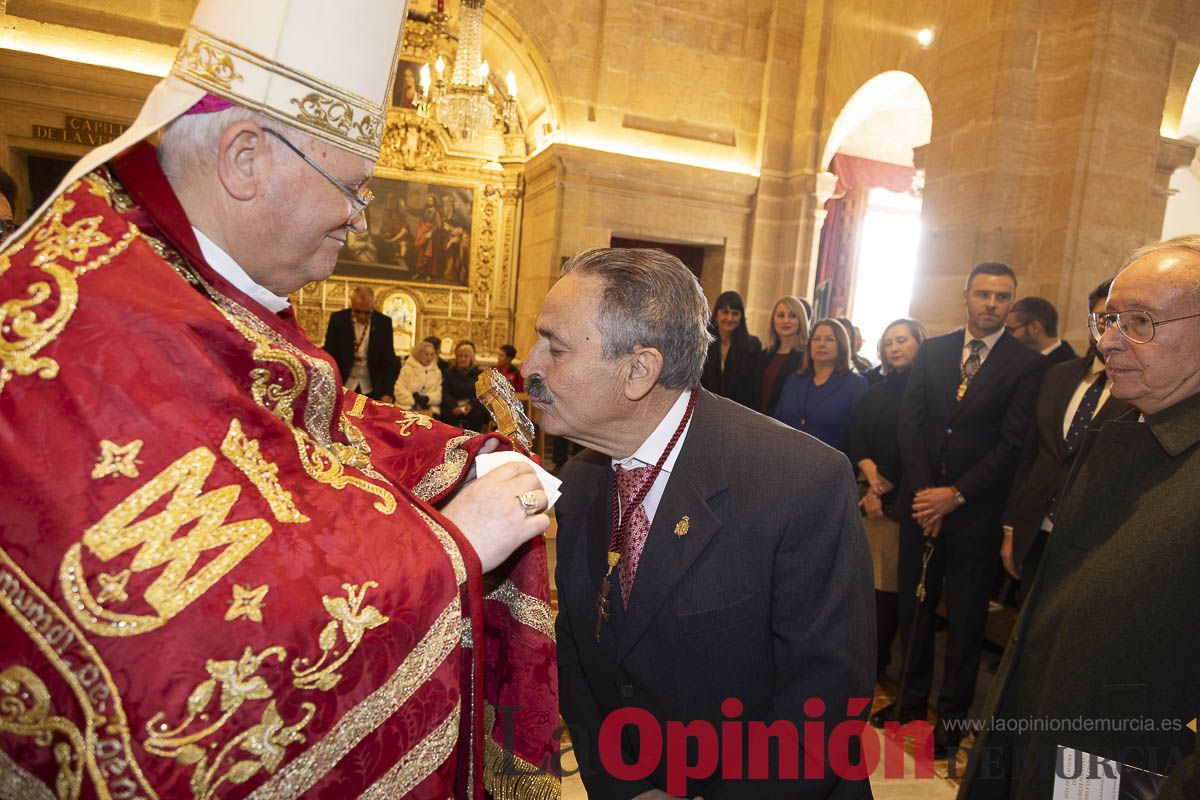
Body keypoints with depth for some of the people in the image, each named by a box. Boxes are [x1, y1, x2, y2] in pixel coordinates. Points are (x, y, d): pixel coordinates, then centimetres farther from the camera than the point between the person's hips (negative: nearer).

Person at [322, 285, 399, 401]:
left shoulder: (384, 322, -3)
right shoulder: (338, 319, -5)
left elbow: (389, 361, -1)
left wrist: (387, 393, -11)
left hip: (372, 390, 0)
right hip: (343, 387, 0)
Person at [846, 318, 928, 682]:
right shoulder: (876, 394, 15)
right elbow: (856, 443, 8)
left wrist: (885, 487, -6)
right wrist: (874, 482, -8)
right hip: (878, 500, 4)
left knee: (909, 584, 0)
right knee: (881, 584, 2)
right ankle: (876, 665, 14)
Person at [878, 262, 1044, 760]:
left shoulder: (1027, 365, -4)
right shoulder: (932, 351, 6)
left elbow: (1013, 444, -10)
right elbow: (909, 423, 1)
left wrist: (956, 494, -14)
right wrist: (923, 492, -9)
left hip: (976, 512, -3)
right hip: (921, 503, 3)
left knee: (965, 618, 10)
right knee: (913, 607, 13)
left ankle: (952, 713, 28)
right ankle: (912, 696, 32)